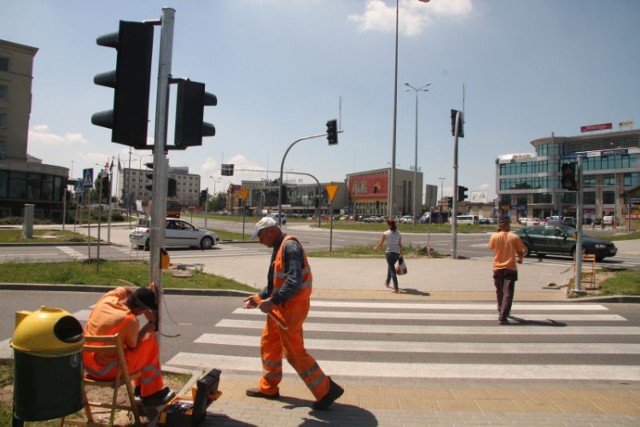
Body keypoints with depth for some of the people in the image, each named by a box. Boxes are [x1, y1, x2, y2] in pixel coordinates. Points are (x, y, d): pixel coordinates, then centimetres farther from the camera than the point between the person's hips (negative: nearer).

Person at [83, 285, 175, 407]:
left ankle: (140, 387, 35)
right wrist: (148, 327, 6)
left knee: (138, 341, 22)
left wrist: (147, 292, 12)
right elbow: (132, 345, -6)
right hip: (105, 369, -8)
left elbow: (127, 290, 18)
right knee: (150, 344, 3)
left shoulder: (107, 298, -6)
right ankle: (150, 394, 15)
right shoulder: (130, 320, -25)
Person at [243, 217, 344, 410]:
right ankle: (268, 388, 34)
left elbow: (294, 282, -29)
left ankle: (326, 390, 7)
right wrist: (259, 298, 15)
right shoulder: (279, 247, 13)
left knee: (294, 352, -3)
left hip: (291, 307, -10)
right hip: (281, 306, 10)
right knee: (268, 345, 18)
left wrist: (272, 301, -28)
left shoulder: (289, 246, -19)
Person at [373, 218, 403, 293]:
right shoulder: (398, 233, 3)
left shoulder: (385, 233, -7)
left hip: (390, 253, -5)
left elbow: (380, 244, -1)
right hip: (397, 253, 5)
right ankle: (387, 282, 44)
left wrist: (375, 248, 17)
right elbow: (400, 245, 4)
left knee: (392, 270, -2)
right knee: (390, 267, 26)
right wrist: (401, 254, 13)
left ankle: (396, 289, -6)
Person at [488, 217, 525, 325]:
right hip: (510, 268, -2)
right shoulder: (514, 237, -6)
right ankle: (502, 316, -15)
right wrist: (520, 258, 24)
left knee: (499, 292, 20)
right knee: (508, 293, -5)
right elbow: (520, 252, 2)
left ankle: (501, 311, 37)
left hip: (497, 268, 2)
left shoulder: (494, 237, -4)